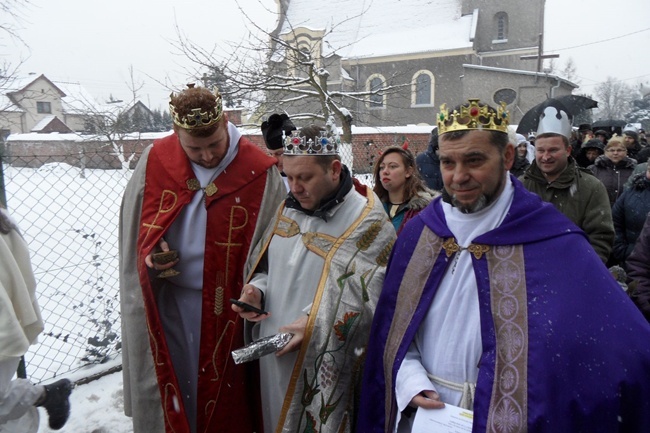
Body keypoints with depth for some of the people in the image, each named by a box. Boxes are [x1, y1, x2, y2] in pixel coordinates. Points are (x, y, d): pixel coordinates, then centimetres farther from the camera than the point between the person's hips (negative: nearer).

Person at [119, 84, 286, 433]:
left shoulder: (259, 171, -12)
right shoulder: (156, 159, -4)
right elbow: (134, 227, 9)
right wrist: (151, 252, -9)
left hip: (227, 306, -2)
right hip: (167, 303, 2)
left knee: (222, 392, 14)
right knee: (171, 383, 17)